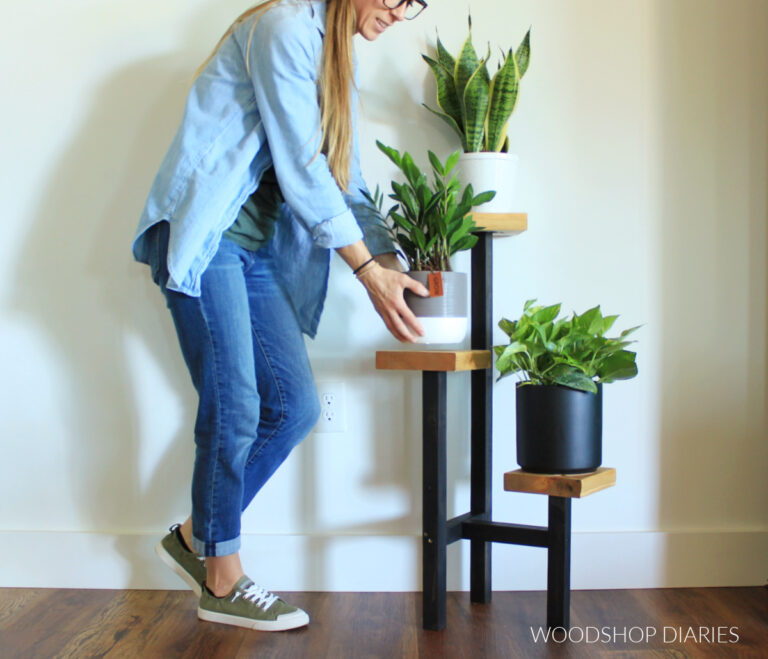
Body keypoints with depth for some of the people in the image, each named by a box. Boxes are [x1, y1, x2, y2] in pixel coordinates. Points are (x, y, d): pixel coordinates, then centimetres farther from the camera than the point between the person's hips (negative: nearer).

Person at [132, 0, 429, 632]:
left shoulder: (339, 62, 19)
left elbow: (345, 181, 17)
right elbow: (300, 167, -16)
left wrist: (390, 266, 6)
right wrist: (367, 267, -16)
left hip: (256, 246, 9)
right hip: (202, 233, -9)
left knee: (296, 406, 1)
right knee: (234, 408, -8)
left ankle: (197, 535, 17)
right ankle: (222, 581, 8)